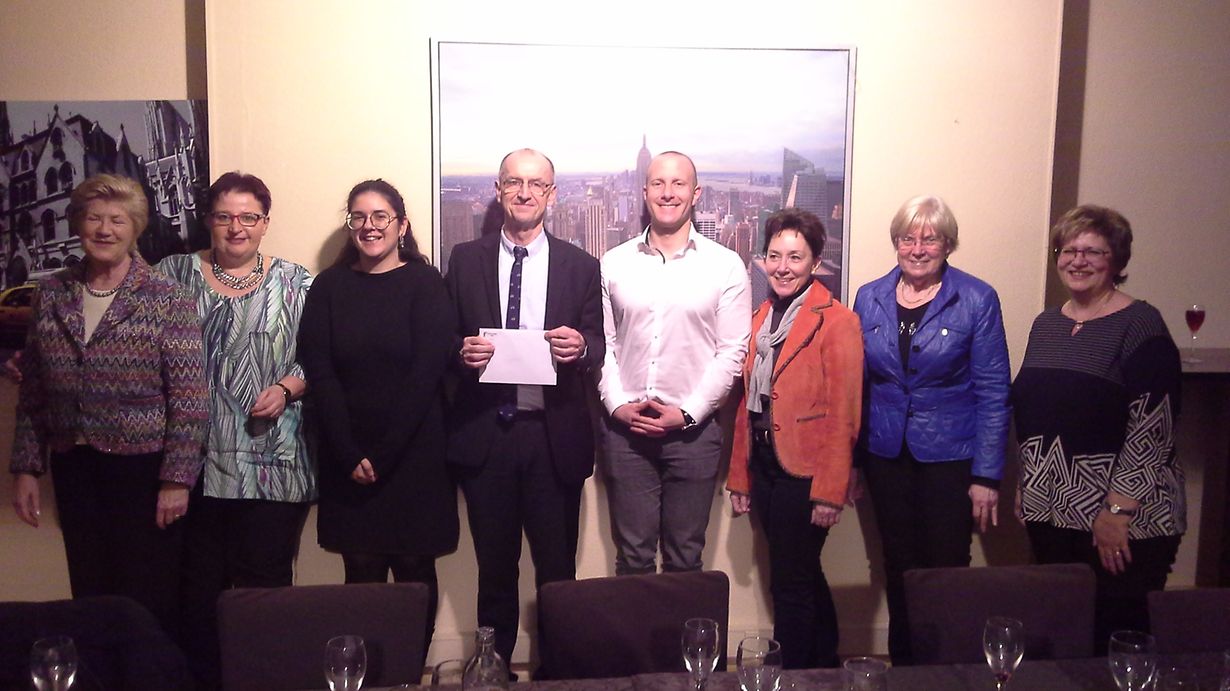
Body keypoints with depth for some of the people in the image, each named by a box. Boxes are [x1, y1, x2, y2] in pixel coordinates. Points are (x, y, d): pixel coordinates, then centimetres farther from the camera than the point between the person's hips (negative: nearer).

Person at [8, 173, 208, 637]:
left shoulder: (166, 299, -7)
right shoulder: (52, 293, 6)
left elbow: (188, 397, -10)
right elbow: (32, 389, 10)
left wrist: (177, 478, -13)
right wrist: (26, 468, 8)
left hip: (144, 467, -4)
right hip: (74, 468, 4)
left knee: (149, 602, 3)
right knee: (89, 597, 13)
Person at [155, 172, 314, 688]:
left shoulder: (295, 283, 6)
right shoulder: (175, 273, 9)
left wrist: (286, 388, -11)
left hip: (273, 465, -1)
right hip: (197, 462, 2)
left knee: (264, 587, 3)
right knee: (198, 587, 7)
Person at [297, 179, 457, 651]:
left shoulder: (424, 284, -1)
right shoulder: (329, 286, 6)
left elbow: (427, 372, -9)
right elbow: (318, 372, -1)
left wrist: (383, 453, -12)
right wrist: (350, 454, -10)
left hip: (414, 454, -2)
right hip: (348, 458, 2)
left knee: (414, 570, 4)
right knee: (361, 574, 3)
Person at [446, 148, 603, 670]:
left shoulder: (580, 266, 5)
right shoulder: (465, 260, 6)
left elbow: (599, 347, 5)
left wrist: (581, 346, -18)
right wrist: (462, 351, -14)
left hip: (555, 437, 0)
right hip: (483, 434, 1)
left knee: (557, 569, 7)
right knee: (494, 567, 14)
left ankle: (557, 668, 24)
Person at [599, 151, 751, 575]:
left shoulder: (725, 266, -1)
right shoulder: (614, 264, 6)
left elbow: (732, 351, -3)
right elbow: (604, 343, 6)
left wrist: (687, 413, -10)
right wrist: (617, 404, -6)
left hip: (693, 429, -1)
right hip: (625, 427, 2)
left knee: (685, 558, 9)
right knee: (632, 556, 9)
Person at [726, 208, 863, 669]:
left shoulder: (836, 321, -10)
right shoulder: (761, 318, 10)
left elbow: (843, 415, -14)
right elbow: (747, 403, 11)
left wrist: (830, 491, -17)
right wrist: (739, 477, 10)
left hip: (804, 475, -7)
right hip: (765, 470, 7)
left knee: (790, 584, 2)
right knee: (804, 578, 19)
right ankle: (826, 666, 36)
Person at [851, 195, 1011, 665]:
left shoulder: (977, 300, -7)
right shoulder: (870, 298, 3)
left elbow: (993, 392, -7)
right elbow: (857, 383, 8)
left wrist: (987, 475, -11)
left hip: (950, 457, -3)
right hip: (886, 456, 3)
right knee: (899, 570, 14)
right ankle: (903, 666, 31)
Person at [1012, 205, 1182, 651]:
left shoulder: (1140, 325, -8)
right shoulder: (1045, 325, 11)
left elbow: (1153, 428, -14)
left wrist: (1118, 509, -18)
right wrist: (1025, 487, 14)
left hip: (1125, 518, -6)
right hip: (1050, 514, 6)